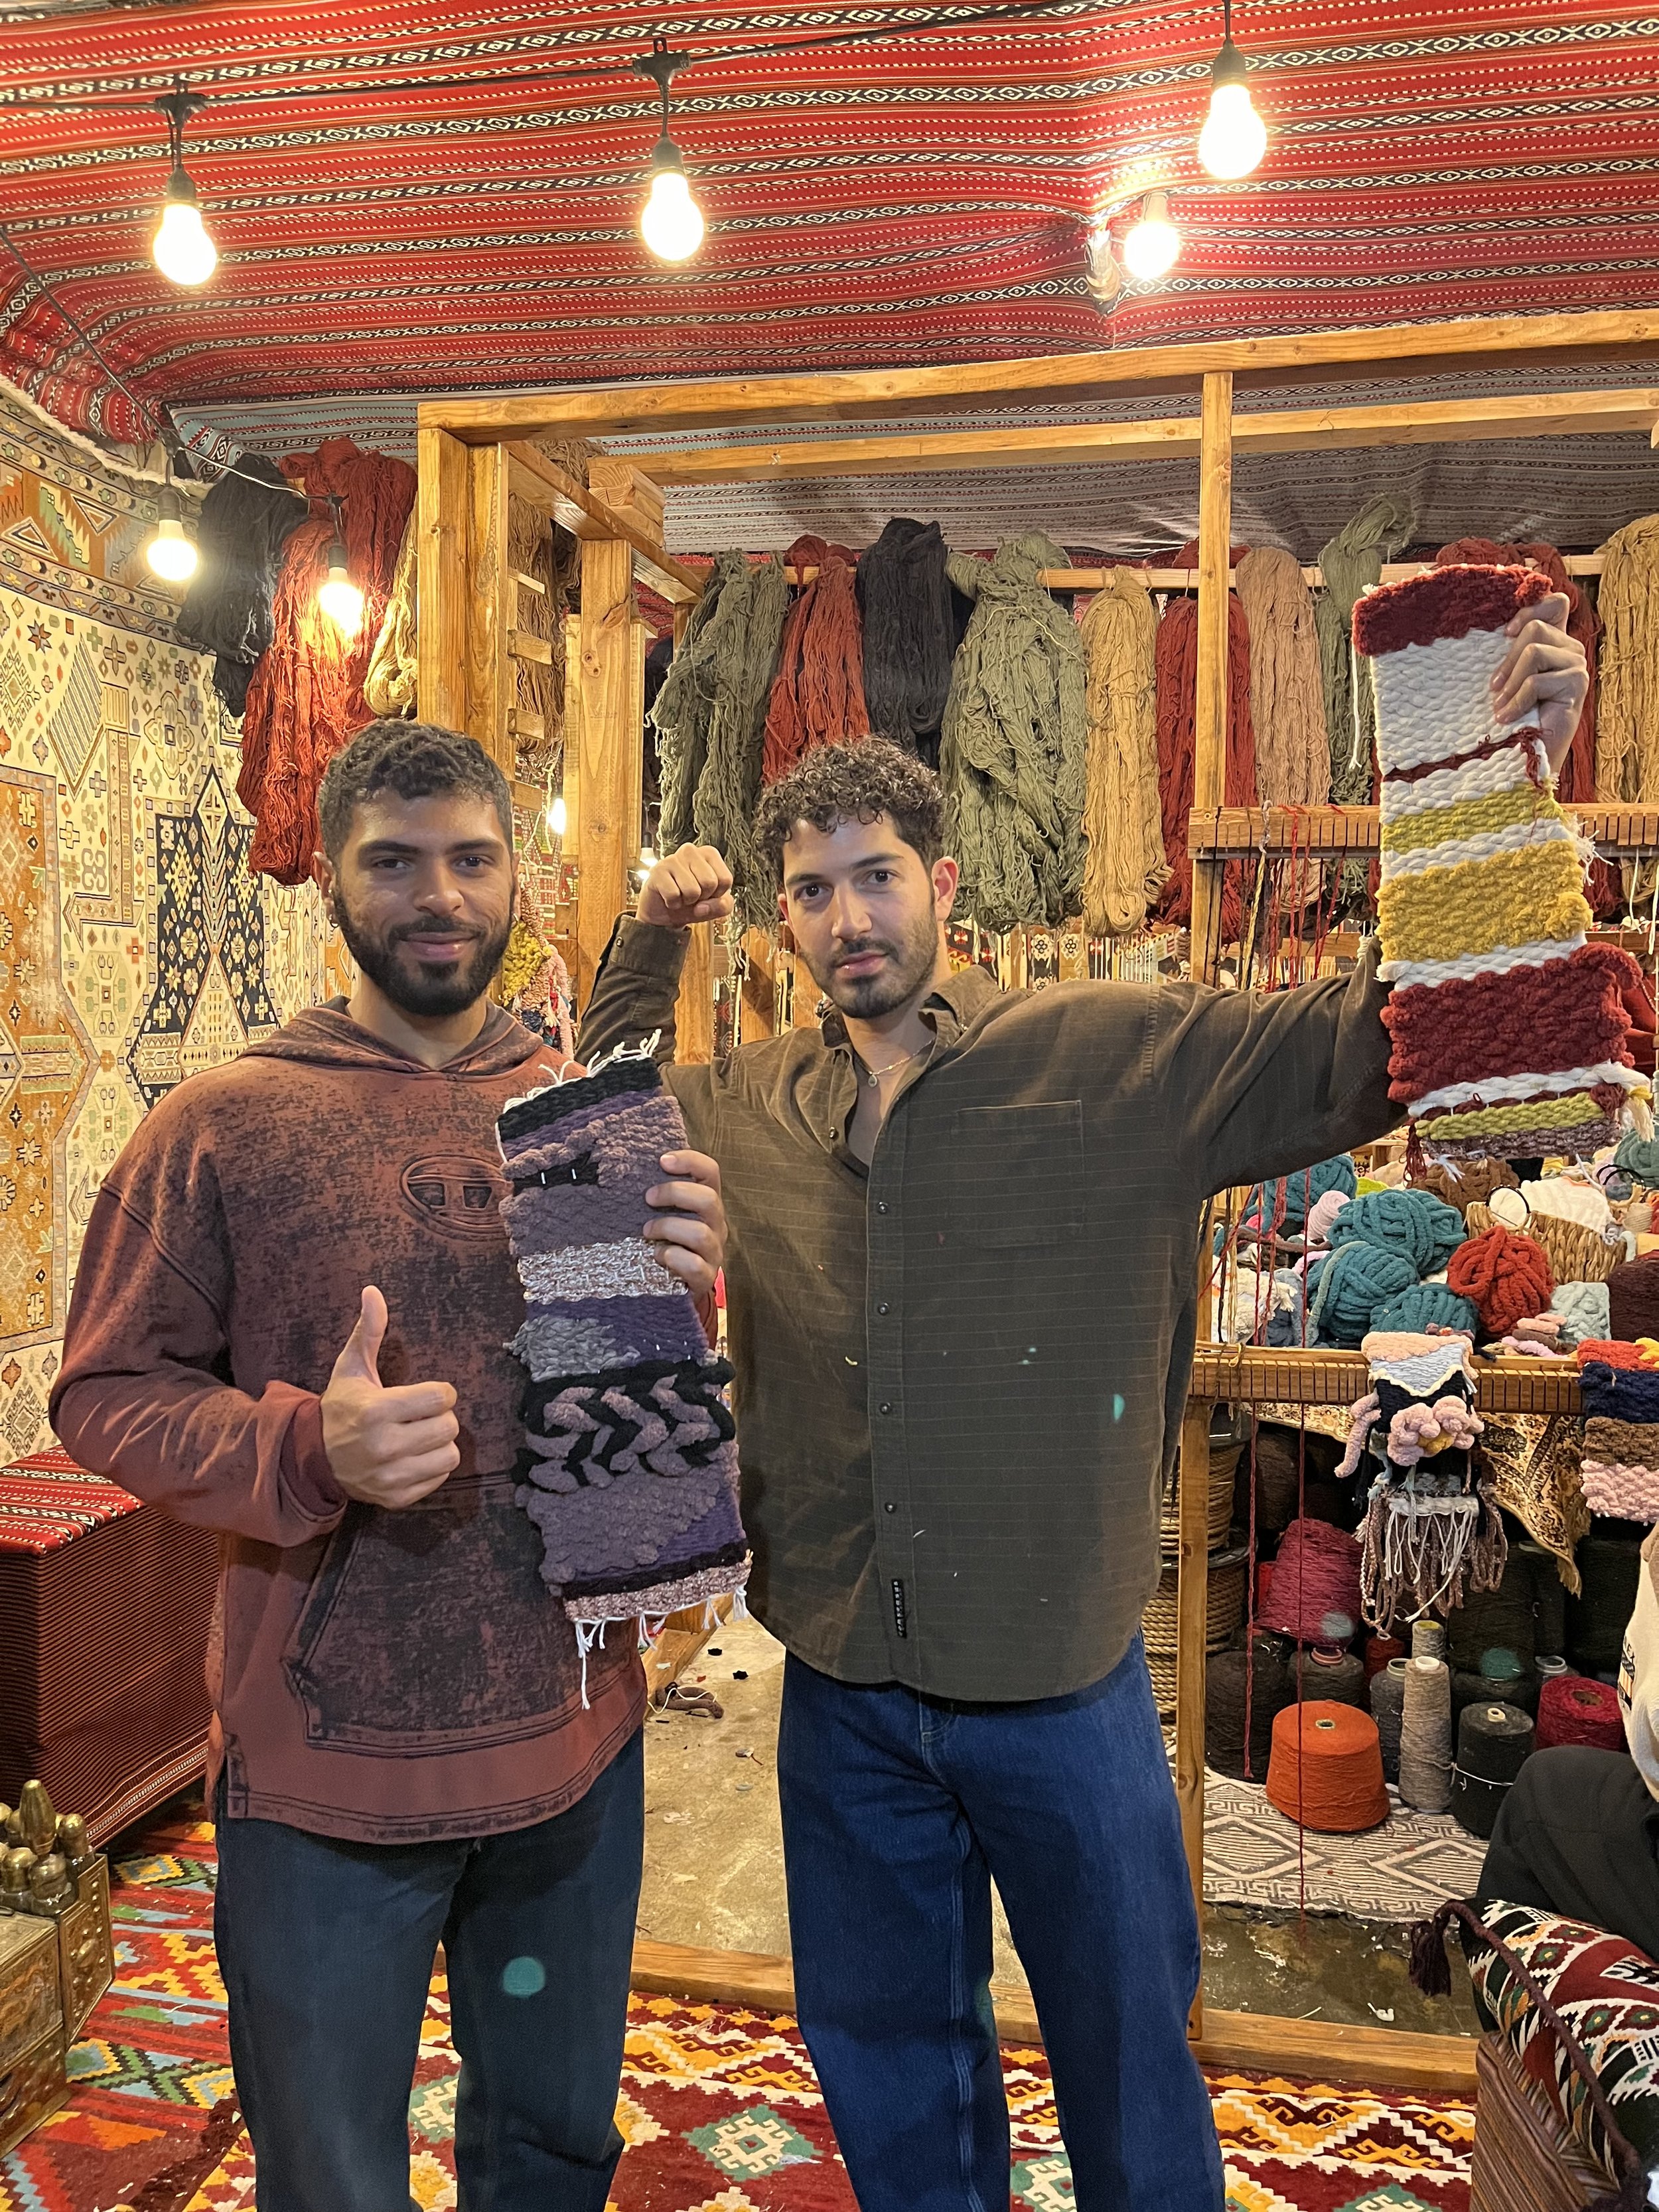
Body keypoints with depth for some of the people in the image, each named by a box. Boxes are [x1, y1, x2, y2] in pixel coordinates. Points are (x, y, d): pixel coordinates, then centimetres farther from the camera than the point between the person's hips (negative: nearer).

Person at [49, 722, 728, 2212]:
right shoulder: (220, 1126, -9)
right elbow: (106, 1395, -8)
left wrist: (687, 1295, -16)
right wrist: (312, 1448, -25)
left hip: (574, 1744, 3)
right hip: (324, 1769, -3)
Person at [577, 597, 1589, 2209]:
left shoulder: (1126, 1059, -11)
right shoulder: (755, 1109, 1)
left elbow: (1381, 1043, -13)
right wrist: (651, 937, 6)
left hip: (1061, 1679, -3)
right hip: (843, 1686, 4)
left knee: (1126, 2047, 20)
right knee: (883, 2045, 25)